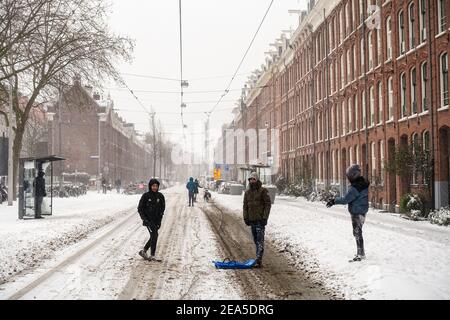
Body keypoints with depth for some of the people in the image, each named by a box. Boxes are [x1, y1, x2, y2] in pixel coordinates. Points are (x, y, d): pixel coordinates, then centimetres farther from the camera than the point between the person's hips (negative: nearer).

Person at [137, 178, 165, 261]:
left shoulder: (160, 196, 3)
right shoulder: (146, 196, -6)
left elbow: (162, 208, 11)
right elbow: (140, 208, -1)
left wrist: (160, 218, 0)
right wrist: (144, 218, -11)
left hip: (157, 220, 5)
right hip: (148, 220, -5)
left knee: (153, 237, 11)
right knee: (154, 235, -16)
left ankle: (143, 251, 30)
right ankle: (152, 255, -9)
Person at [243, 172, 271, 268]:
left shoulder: (263, 191, -6)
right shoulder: (247, 192, 11)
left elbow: (268, 204, -8)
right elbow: (245, 206, 16)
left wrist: (265, 217, -13)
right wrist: (245, 217, 7)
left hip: (260, 220, -6)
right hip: (252, 220, 6)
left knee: (260, 240, -11)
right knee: (256, 240, 11)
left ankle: (258, 261, -16)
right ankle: (259, 259, 18)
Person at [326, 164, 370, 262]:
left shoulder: (355, 187, -24)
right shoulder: (363, 183, 6)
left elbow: (346, 199, -23)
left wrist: (334, 201, -12)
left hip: (356, 213, -10)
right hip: (362, 211, 10)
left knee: (357, 233, -3)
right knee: (358, 232, 19)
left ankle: (361, 254, 2)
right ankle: (360, 252, 28)